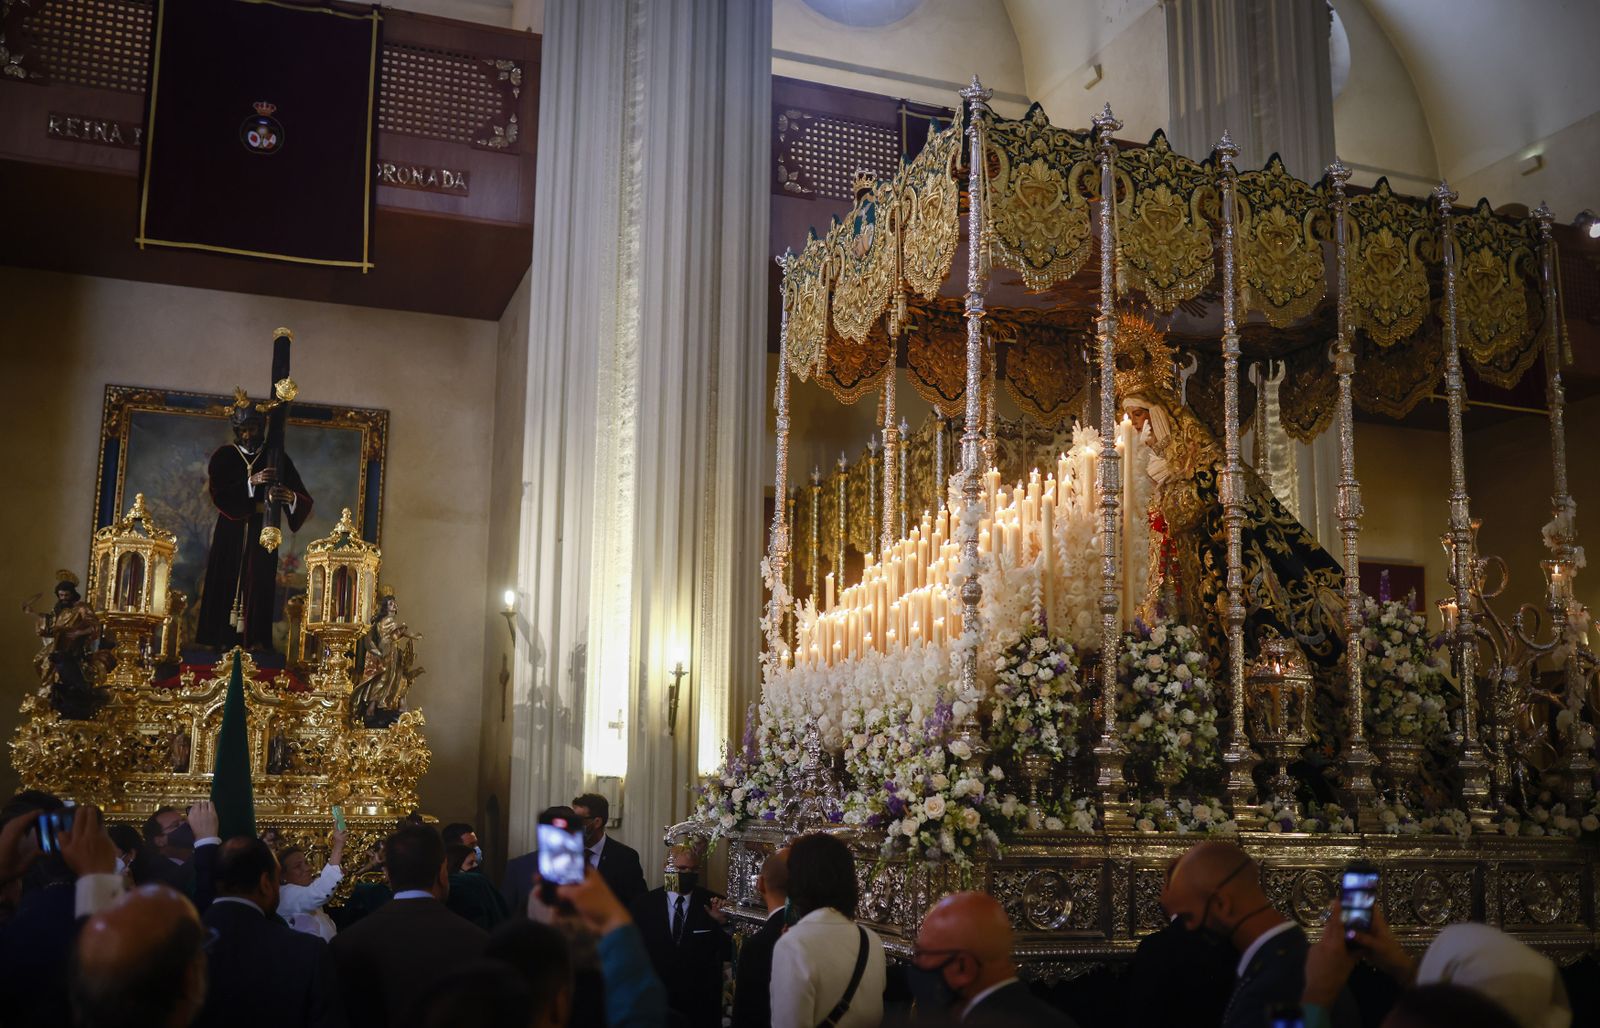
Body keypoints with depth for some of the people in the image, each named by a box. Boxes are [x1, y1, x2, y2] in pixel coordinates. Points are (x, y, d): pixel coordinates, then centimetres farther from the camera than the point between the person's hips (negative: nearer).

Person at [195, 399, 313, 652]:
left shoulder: (277, 458, 4)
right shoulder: (223, 456, 6)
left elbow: (305, 501, -5)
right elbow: (217, 493, -11)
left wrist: (291, 497, -30)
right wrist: (251, 482, -26)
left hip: (262, 536, -1)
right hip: (230, 535, 1)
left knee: (257, 590, -7)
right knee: (227, 588, -3)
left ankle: (254, 644, -9)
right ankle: (223, 644, -1)